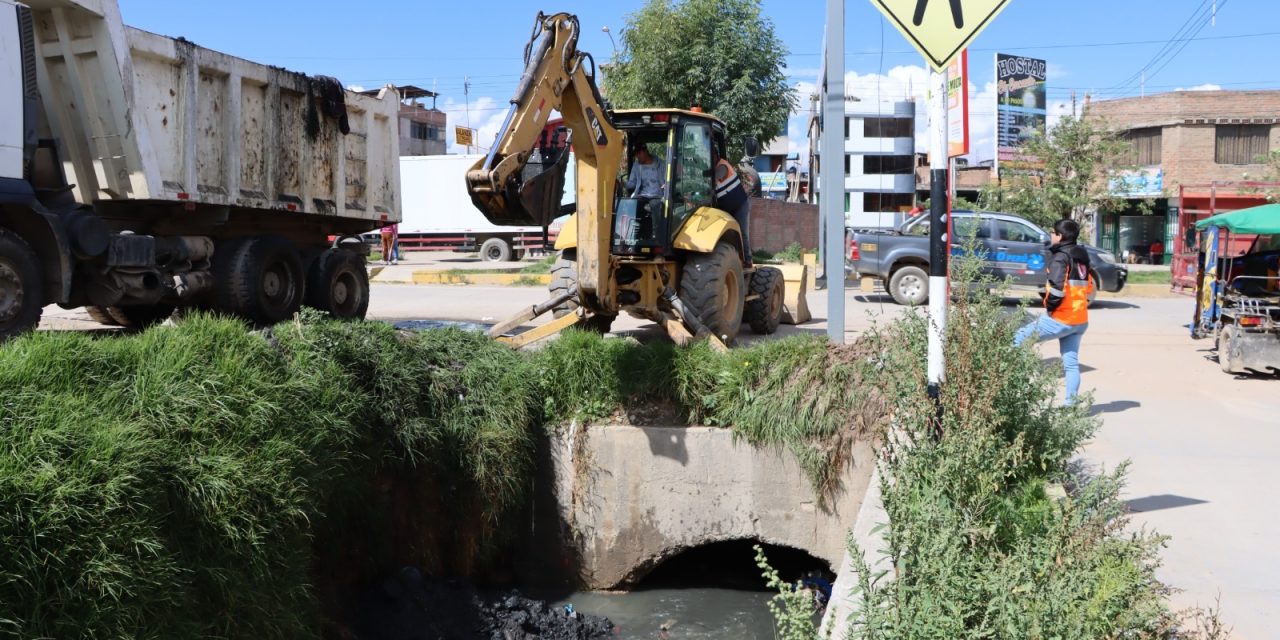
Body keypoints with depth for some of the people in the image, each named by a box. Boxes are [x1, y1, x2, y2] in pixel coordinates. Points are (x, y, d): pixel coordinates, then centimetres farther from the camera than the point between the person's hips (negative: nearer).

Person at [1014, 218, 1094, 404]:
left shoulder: (1060, 258, -12)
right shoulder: (1082, 258, 15)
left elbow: (1057, 287, -24)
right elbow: (1090, 289, 20)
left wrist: (1050, 307, -10)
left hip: (1060, 319, -9)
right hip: (1080, 320, 9)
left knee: (1019, 339, 1)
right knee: (1071, 363, 9)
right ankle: (1071, 402, 10)